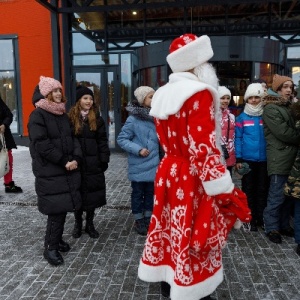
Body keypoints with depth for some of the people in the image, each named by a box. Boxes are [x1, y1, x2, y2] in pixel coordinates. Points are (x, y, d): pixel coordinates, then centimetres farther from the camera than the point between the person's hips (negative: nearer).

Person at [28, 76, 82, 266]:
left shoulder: (63, 114, 14)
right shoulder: (38, 115, -8)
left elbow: (73, 138, 10)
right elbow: (42, 145, -17)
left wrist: (76, 159, -7)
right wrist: (64, 161, -15)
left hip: (68, 169, 7)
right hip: (49, 172, -6)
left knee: (63, 207, 11)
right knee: (56, 209, -3)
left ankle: (58, 239, 28)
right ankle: (51, 247, 11)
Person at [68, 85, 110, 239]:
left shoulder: (97, 119, 4)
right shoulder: (70, 119, -1)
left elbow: (102, 141, 3)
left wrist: (104, 160, -2)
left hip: (93, 164, 1)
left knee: (92, 194, 8)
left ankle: (90, 224, 24)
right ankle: (78, 223, 26)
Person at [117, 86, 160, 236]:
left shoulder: (154, 116, 1)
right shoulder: (133, 119, -14)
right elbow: (121, 139, -11)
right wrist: (138, 149, -18)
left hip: (153, 164, 5)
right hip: (139, 165, -5)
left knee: (150, 192, 16)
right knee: (138, 193, 11)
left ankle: (148, 218, 32)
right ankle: (139, 220, 26)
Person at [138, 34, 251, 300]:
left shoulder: (163, 95, 9)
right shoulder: (198, 93, -18)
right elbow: (203, 150, -23)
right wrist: (227, 193, -19)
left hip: (169, 172, 9)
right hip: (192, 180, -8)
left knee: (171, 229, 18)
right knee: (193, 236, 5)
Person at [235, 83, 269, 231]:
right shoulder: (242, 117, -1)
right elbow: (238, 138, -2)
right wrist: (238, 158, -8)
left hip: (264, 159, 2)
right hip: (247, 159, -1)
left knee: (262, 189, 10)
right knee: (248, 189, 7)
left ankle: (261, 217, 23)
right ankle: (250, 219, 19)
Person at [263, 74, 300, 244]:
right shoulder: (271, 108, -7)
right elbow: (283, 132, -14)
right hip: (279, 159, -8)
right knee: (277, 197, -2)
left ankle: (284, 225, 24)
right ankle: (272, 228, 10)